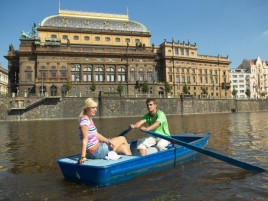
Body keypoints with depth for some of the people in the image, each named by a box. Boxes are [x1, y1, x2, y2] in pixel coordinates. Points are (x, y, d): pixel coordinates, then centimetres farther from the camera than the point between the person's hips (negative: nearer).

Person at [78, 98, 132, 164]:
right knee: (123, 139, 7)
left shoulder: (89, 119, 9)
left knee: (124, 147, 14)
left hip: (98, 147, 9)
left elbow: (96, 134, 7)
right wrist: (83, 157, -35)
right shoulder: (84, 121, -21)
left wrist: (107, 141, -7)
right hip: (96, 152, -9)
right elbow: (85, 140, -30)